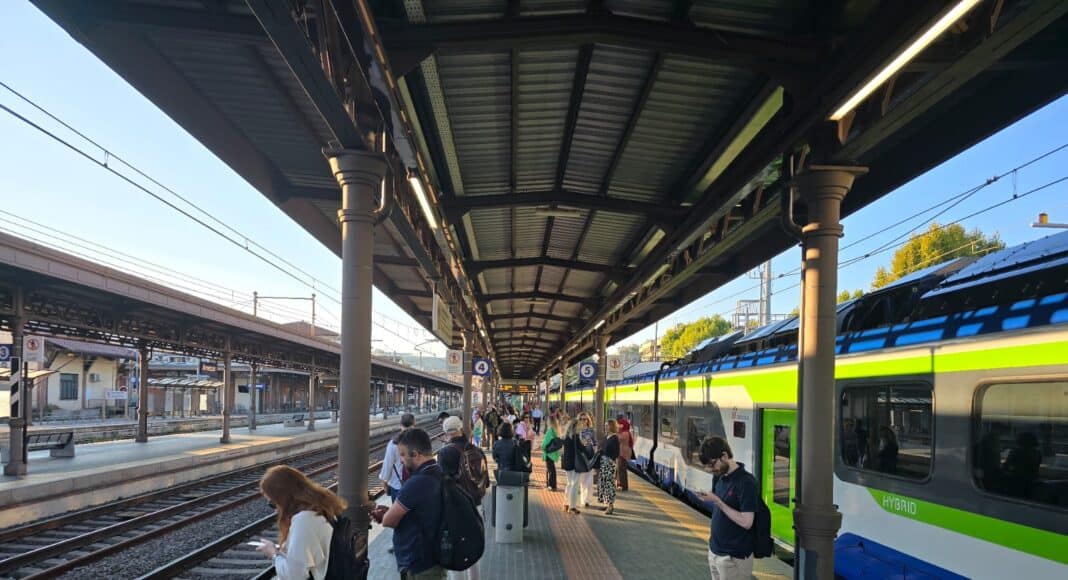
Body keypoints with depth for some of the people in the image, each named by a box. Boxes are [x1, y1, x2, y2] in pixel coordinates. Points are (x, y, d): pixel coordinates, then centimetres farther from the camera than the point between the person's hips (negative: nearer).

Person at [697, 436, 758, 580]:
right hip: (715, 552, 7)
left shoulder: (746, 482, -17)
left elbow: (746, 522, -21)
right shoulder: (720, 478, 6)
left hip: (734, 557, -7)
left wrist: (717, 502, -22)